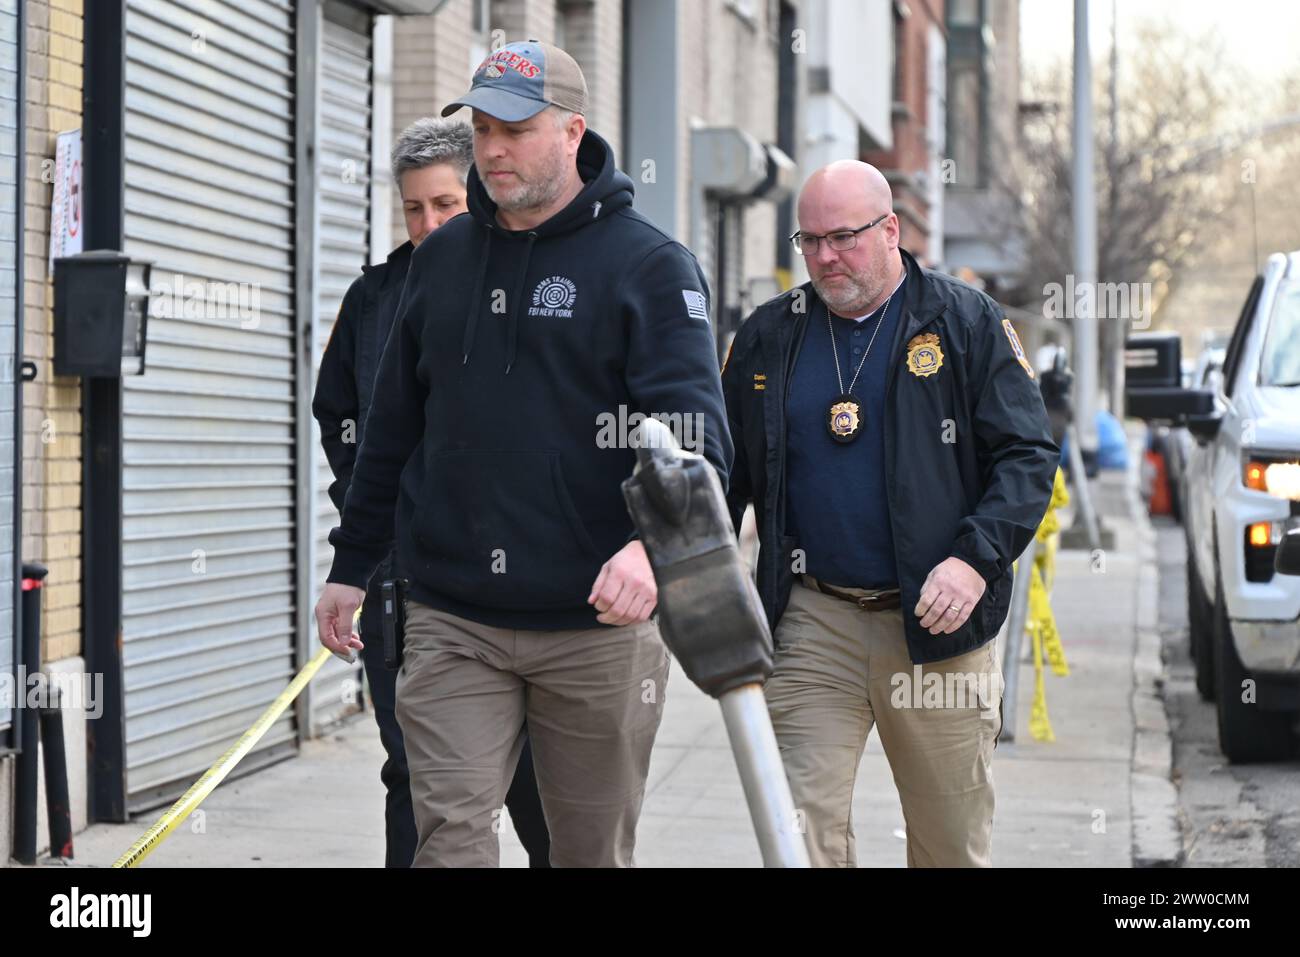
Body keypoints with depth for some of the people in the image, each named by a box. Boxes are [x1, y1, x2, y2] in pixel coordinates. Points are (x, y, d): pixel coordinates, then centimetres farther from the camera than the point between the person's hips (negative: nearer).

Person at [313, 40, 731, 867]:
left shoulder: (649, 264, -5)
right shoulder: (441, 258, 11)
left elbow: (695, 427, -15)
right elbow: (394, 427, 19)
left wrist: (652, 544, -33)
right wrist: (352, 565, 18)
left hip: (597, 622, -3)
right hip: (452, 620, 3)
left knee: (593, 849, 10)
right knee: (453, 833, -6)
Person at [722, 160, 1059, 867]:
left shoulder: (967, 323, 1)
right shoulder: (768, 336, 10)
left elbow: (1027, 455, -2)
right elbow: (725, 470, 18)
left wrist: (978, 558, -16)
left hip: (936, 623, -1)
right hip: (812, 626, 2)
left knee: (953, 841, 9)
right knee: (802, 831, -7)